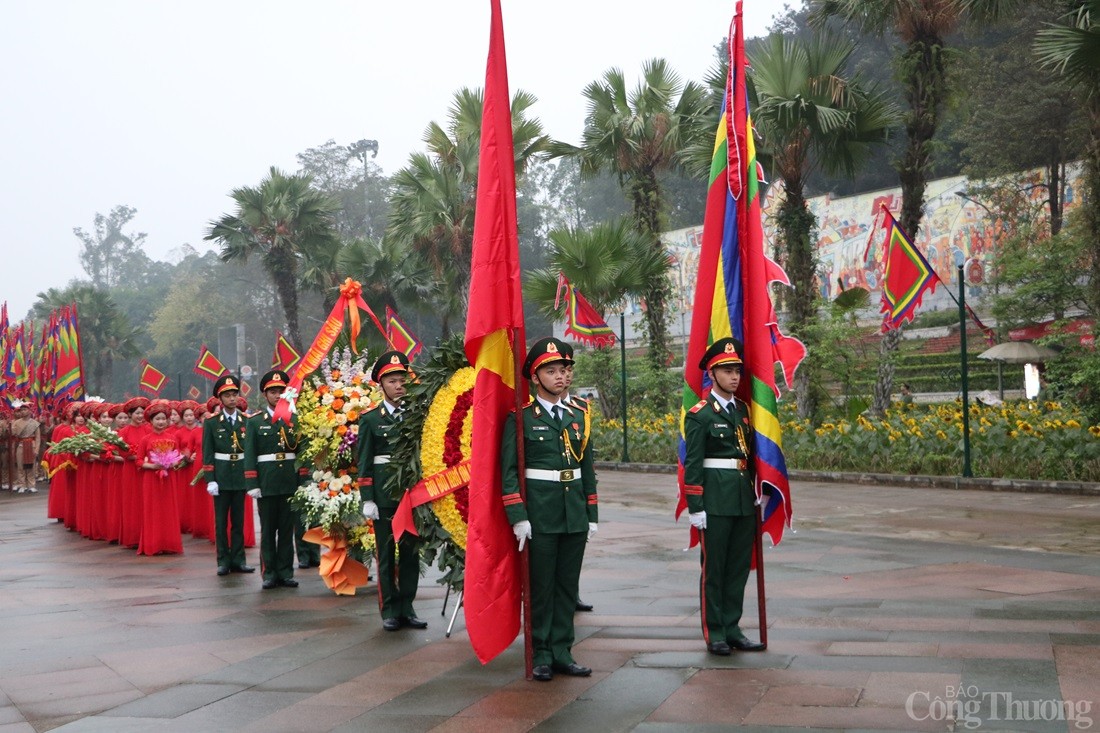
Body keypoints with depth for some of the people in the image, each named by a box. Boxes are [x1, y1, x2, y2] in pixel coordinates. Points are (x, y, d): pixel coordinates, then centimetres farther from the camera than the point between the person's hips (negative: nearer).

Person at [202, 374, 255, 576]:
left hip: (241, 476, 1)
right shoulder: (211, 423, 2)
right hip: (221, 477, -1)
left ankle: (238, 559, 13)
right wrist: (210, 480, -7)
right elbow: (207, 454, 0)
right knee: (221, 521, 3)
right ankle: (224, 560, 10)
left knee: (238, 521, 7)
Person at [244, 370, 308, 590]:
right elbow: (249, 455, 0)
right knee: (268, 530, 4)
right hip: (267, 483, -1)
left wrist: (303, 481, 0)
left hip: (290, 483, 2)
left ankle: (285, 572, 12)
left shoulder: (295, 419, 8)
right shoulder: (255, 421, 3)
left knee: (287, 529, 5)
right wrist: (252, 484, -7)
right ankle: (269, 573, 10)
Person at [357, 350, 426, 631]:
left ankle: (407, 607, 17)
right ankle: (390, 609, 12)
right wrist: (367, 499, -8)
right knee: (386, 553, 4)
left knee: (411, 551, 7)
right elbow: (364, 463, -1)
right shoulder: (370, 419, 2)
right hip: (384, 493, -2)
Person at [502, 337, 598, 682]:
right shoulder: (521, 418, -4)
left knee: (568, 586, 9)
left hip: (575, 515, 5)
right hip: (540, 516, -5)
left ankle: (562, 652, 17)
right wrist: (518, 517, -13)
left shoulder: (577, 416, 11)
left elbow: (587, 469, 15)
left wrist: (592, 515, 11)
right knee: (540, 586, 3)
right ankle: (541, 654, 13)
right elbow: (509, 471, -7)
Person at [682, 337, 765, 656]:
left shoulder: (743, 410, 13)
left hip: (745, 499, 6)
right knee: (713, 567, 3)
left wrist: (757, 492, 13)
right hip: (716, 500, -6)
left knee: (739, 567, 10)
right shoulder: (699, 414, -6)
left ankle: (732, 629, 20)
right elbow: (692, 464, -9)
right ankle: (714, 633, 12)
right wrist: (695, 507, -13)